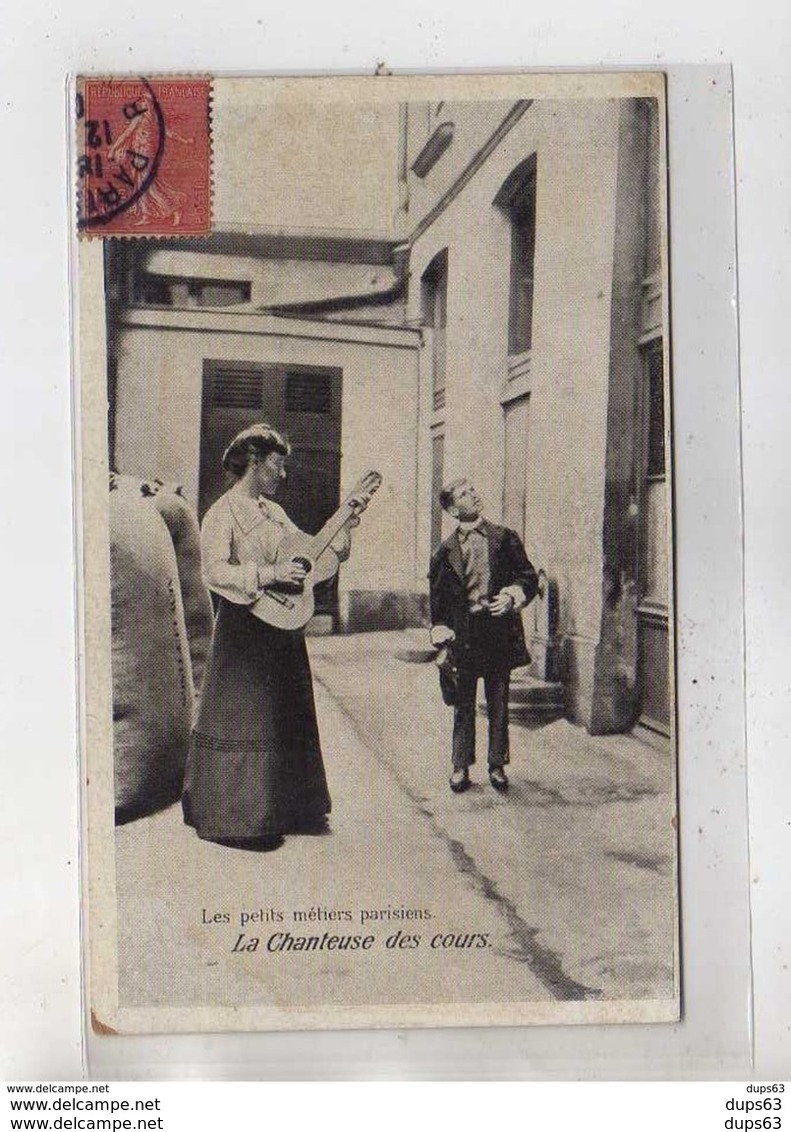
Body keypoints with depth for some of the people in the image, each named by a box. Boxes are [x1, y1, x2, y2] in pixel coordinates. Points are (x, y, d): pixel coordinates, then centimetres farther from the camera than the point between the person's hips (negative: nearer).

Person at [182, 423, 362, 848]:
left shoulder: (274, 511, 15)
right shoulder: (222, 513, -10)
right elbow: (214, 572, -22)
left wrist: (344, 525, 8)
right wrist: (268, 574, -28)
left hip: (283, 627, 9)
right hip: (244, 629, -9)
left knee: (286, 720, 13)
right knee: (243, 722, -4)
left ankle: (279, 811, 25)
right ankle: (232, 817, 6)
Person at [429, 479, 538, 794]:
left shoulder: (505, 538, 6)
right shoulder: (446, 551, 5)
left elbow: (529, 577, 7)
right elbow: (437, 598, 8)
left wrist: (513, 595, -12)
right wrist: (440, 632, -3)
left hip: (499, 631, 0)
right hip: (463, 635, 0)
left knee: (498, 703, 8)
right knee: (463, 704, 6)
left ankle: (497, 765, 19)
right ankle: (461, 767, 16)